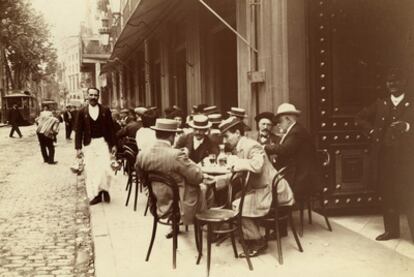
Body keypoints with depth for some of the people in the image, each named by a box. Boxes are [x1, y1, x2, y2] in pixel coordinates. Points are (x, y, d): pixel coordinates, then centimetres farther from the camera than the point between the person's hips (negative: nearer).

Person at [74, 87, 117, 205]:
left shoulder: (105, 110, 5)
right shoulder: (82, 112, 6)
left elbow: (111, 128, 7)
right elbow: (78, 131, 6)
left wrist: (113, 144, 3)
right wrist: (78, 147, 1)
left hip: (103, 142, -1)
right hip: (89, 144, 1)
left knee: (105, 168, -11)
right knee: (90, 171, 1)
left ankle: (104, 189, 13)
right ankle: (95, 195, 10)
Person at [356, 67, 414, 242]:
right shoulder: (381, 104, 10)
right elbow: (361, 117, 19)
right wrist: (372, 132, 6)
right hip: (384, 157, 4)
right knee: (387, 195, 10)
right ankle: (391, 230, 22)